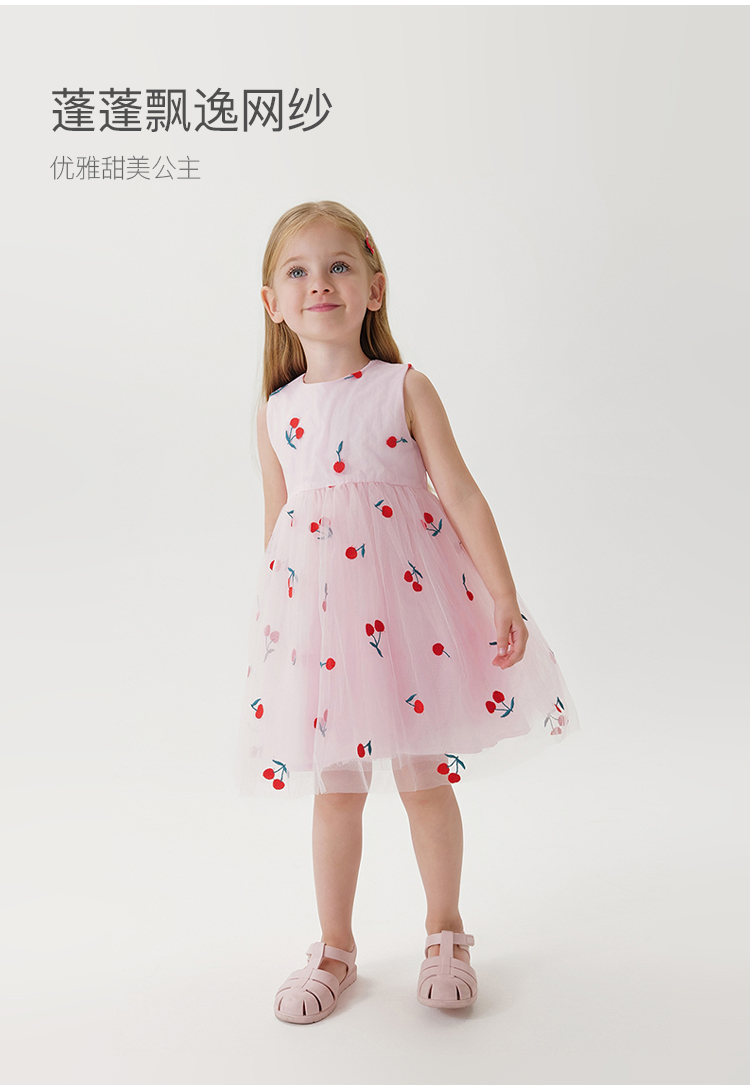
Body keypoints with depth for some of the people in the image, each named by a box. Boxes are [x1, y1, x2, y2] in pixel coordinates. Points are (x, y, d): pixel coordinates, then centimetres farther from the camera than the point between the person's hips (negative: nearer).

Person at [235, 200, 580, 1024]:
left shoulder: (406, 388, -2)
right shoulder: (276, 413, 6)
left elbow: (462, 497, -5)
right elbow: (276, 529, 12)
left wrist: (504, 598, -9)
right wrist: (274, 626, 14)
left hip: (406, 599, -2)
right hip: (317, 609, 2)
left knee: (427, 777, 9)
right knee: (333, 790, 10)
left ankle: (445, 936, 31)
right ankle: (334, 949, 29)